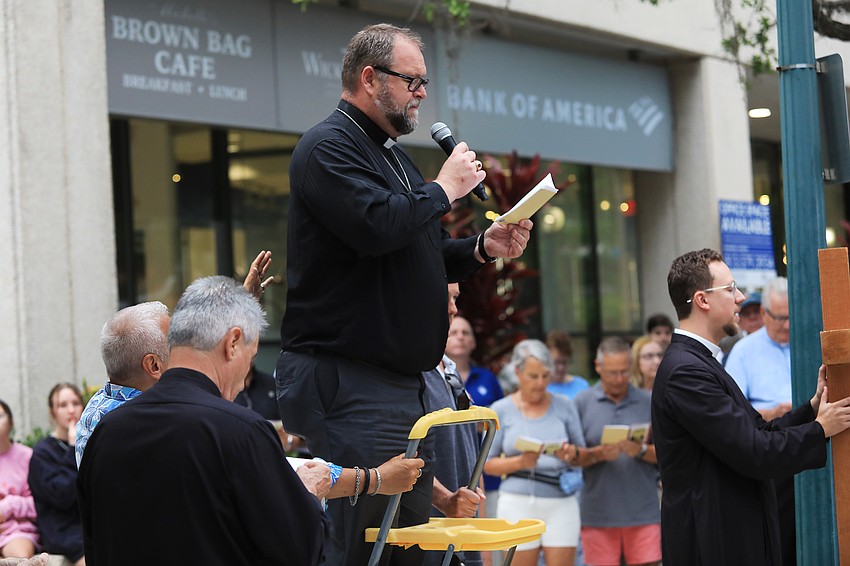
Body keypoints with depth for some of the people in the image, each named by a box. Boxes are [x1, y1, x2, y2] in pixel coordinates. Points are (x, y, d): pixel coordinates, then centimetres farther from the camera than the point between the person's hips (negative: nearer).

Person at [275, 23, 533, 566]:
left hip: (401, 380, 10)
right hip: (347, 381, -10)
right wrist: (444, 190, -11)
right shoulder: (327, 148, -10)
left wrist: (482, 247, 10)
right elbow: (377, 226, -27)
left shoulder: (393, 154, 22)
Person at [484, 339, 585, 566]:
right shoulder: (501, 409, 4)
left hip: (561, 503, 1)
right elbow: (488, 463, 3)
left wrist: (571, 453, -10)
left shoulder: (564, 405, 9)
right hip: (518, 504, -1)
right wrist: (520, 462, -15)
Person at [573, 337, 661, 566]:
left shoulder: (648, 402, 9)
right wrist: (598, 454, -16)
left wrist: (642, 451, -13)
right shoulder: (582, 402, 5)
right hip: (598, 512, -1)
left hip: (643, 511, 1)